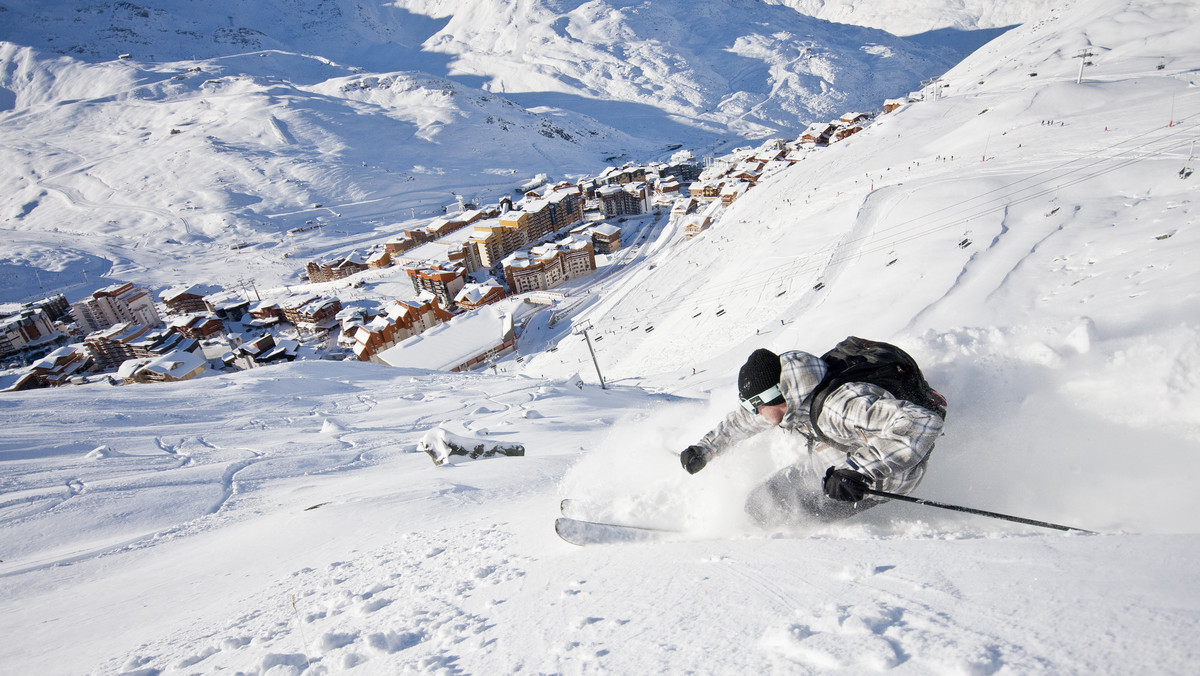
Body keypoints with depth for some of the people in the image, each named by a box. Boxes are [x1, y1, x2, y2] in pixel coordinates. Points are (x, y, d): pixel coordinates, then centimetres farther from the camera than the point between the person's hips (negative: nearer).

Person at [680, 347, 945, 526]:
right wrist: (704, 450, 15)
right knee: (758, 504, 7)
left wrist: (859, 470, -52)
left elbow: (922, 423, -48)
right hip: (826, 467, 8)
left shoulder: (838, 406, -41)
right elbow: (743, 420, 7)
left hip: (880, 481, -7)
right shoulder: (789, 405, -13)